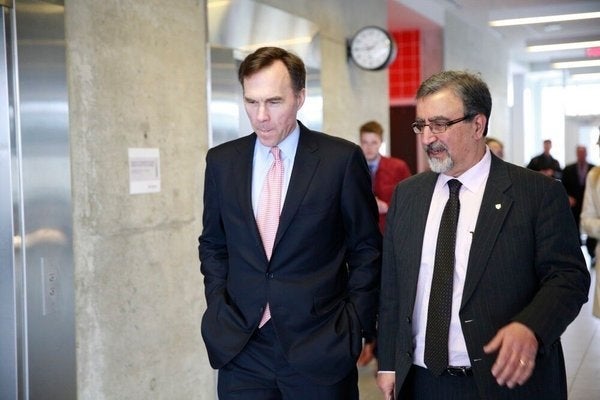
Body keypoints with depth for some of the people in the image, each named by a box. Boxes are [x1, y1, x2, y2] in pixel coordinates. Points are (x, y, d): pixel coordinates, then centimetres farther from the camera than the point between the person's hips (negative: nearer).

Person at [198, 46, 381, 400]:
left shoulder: (342, 159, -6)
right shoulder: (222, 161, 4)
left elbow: (367, 250, 0)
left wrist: (356, 327, -4)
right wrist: (219, 310, 4)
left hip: (320, 349, -2)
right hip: (240, 348, 3)